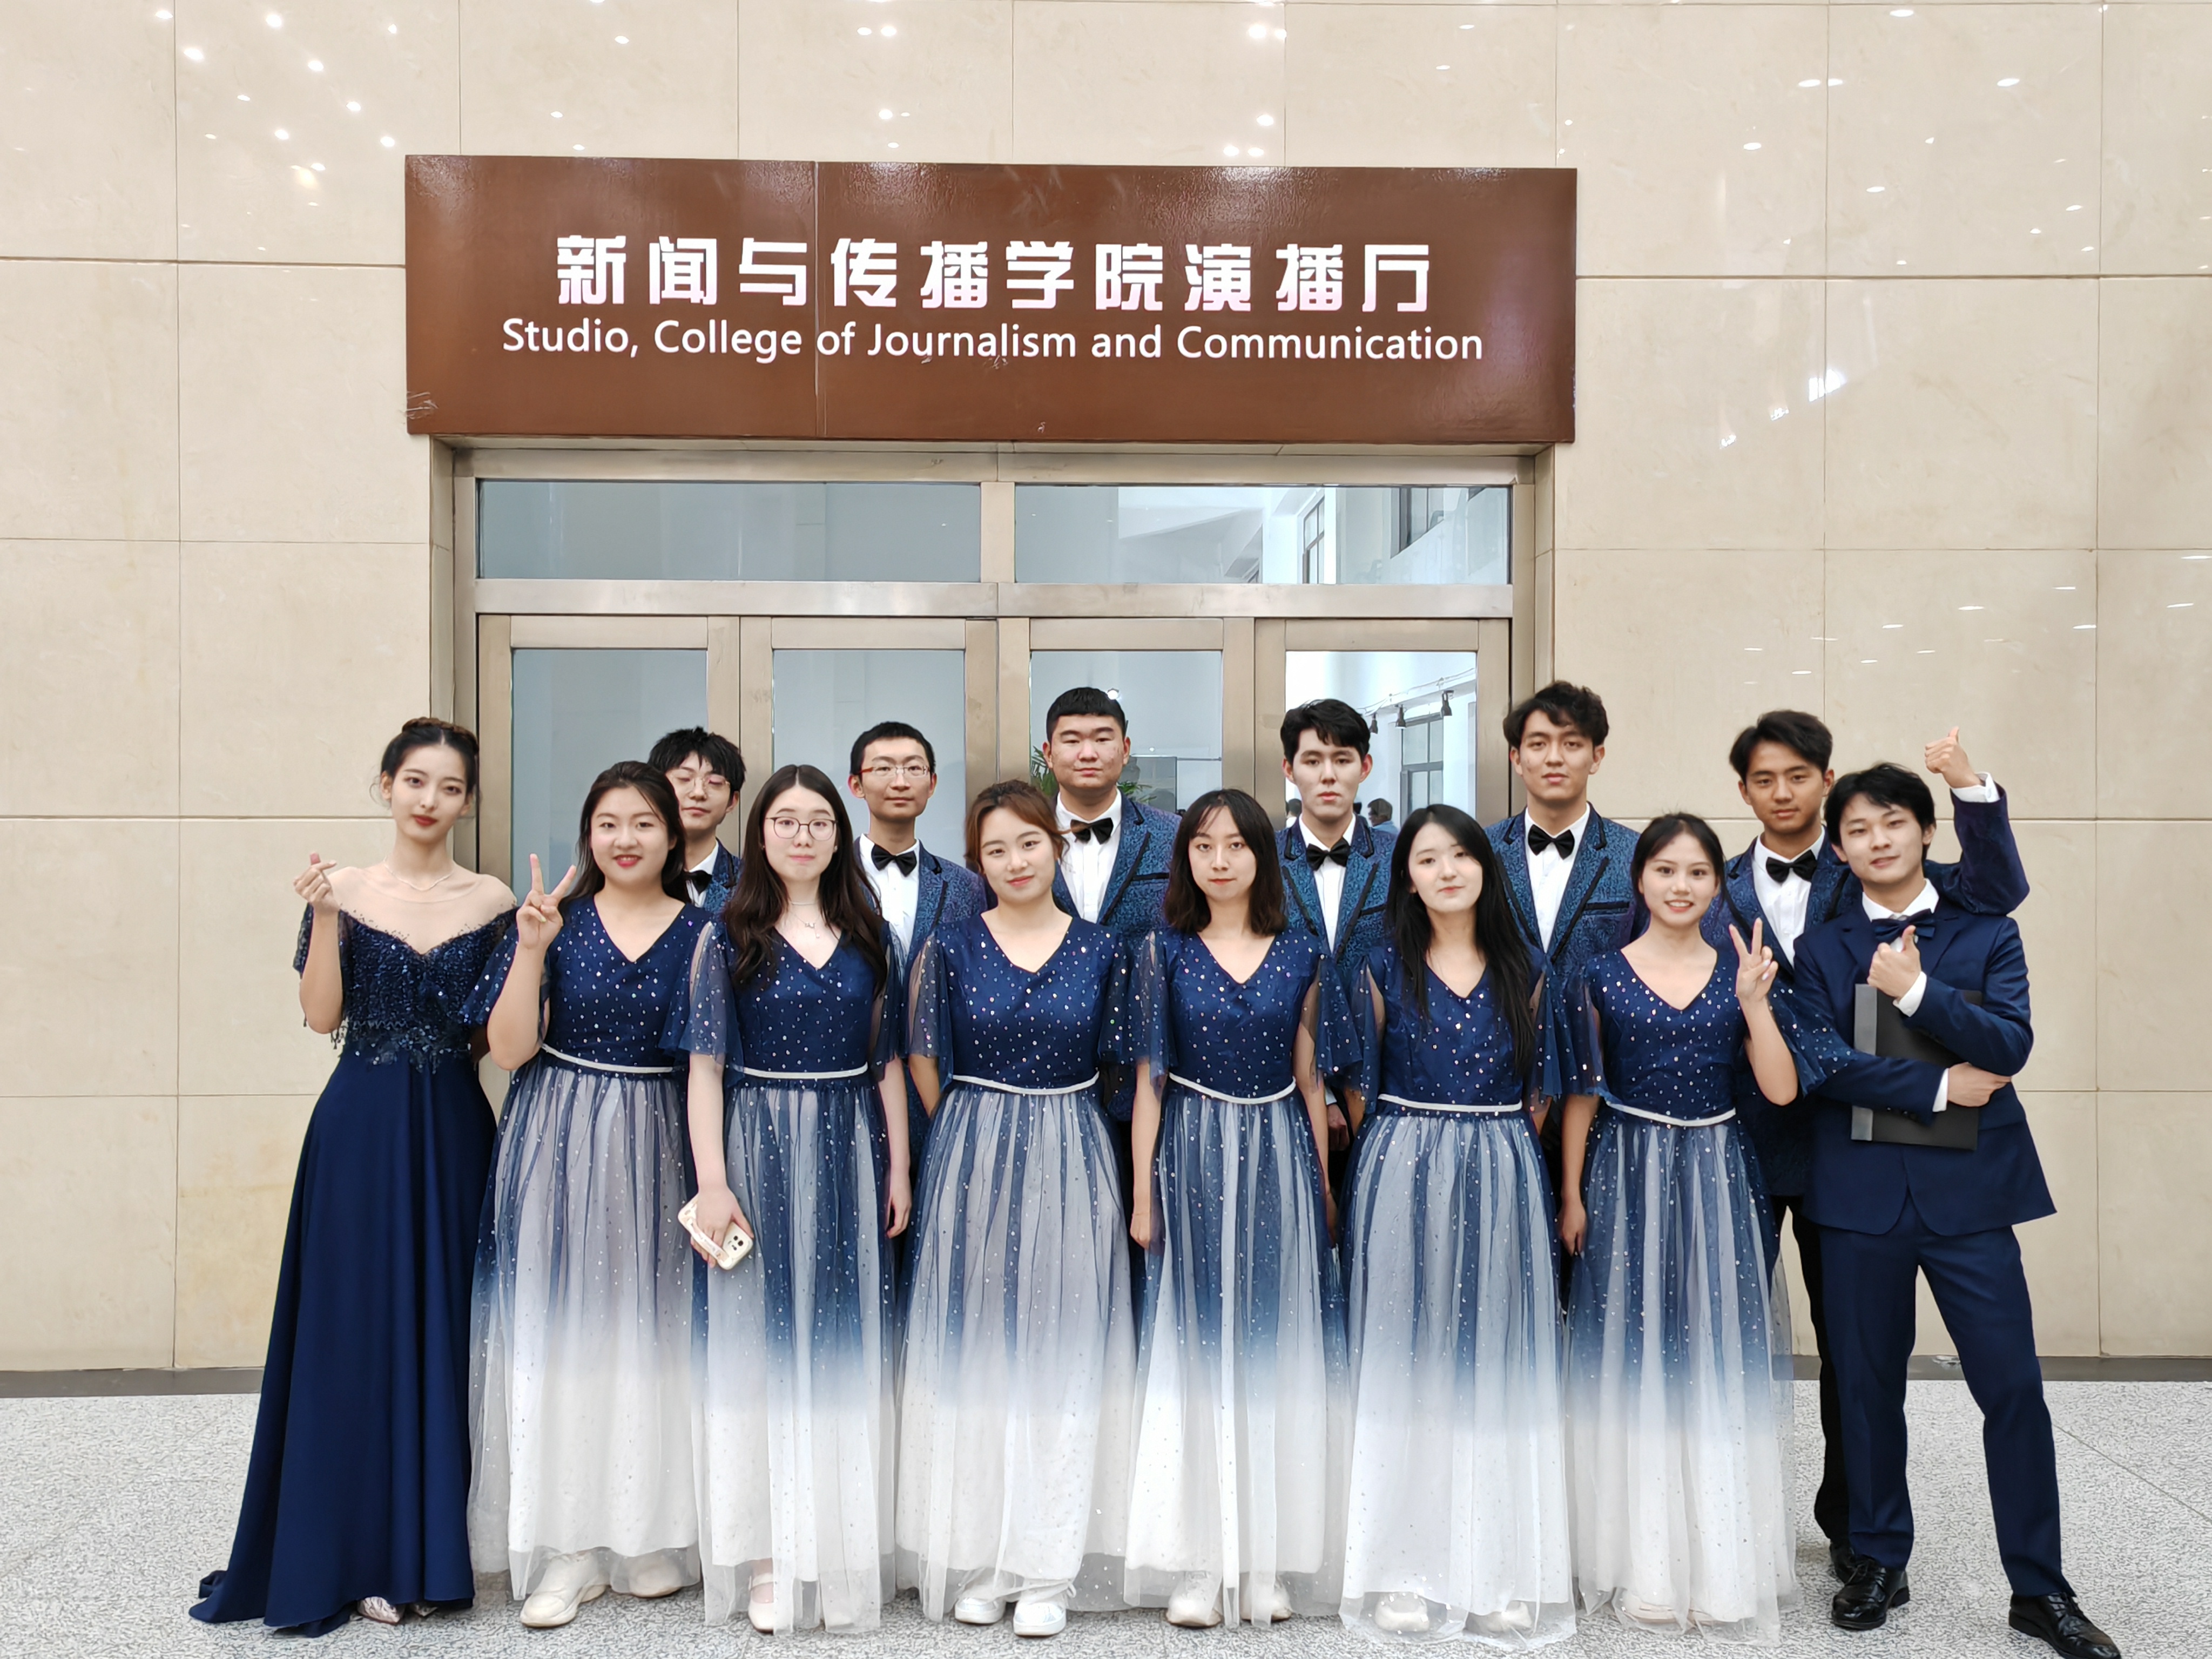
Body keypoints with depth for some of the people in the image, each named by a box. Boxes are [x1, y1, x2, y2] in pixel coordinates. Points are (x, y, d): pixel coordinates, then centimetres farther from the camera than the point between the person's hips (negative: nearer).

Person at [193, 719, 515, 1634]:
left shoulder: (492, 901, 2)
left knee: (446, 1323, 6)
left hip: (452, 1129, 1)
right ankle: (368, 1549, 19)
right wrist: (324, 918, -15)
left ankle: (434, 1545, 21)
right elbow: (323, 1017, -6)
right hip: (360, 1127, 0)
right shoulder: (343, 890, 2)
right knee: (360, 1325, 4)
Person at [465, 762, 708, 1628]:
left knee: (649, 1329, 6)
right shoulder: (554, 918, 1)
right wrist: (531, 949, -16)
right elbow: (510, 1050, -5)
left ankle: (652, 1530, 22)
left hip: (655, 1149, 0)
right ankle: (570, 1544, 13)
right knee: (560, 1328, 2)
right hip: (558, 1145, 0)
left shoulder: (701, 931, 2)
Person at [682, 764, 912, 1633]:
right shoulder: (729, 938, 0)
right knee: (762, 1340, 3)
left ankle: (842, 1549, 21)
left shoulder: (866, 936, 7)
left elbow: (888, 1061, 8)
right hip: (761, 1147, -2)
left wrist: (899, 1170, 4)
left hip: (851, 1151, 2)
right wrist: (712, 1180, -11)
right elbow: (707, 1066, -4)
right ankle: (766, 1555, 15)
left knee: (846, 1341, 8)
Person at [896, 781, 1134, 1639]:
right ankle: (975, 1555, 18)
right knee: (974, 1349, 5)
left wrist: (1046, 1136, 5)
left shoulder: (1100, 950, 2)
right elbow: (925, 1062, 5)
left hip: (1070, 1164, 0)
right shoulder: (950, 946, 1)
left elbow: (1116, 1065, 8)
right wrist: (978, 1138, 5)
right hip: (971, 1160, 0)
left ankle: (1047, 1569, 13)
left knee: (1062, 1354, 3)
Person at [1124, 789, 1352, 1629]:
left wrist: (1324, 1185, 7)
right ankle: (1197, 1562, 11)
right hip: (1194, 1157, -1)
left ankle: (1272, 1558, 17)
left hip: (1279, 1159, 1)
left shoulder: (1302, 955, 4)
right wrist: (1144, 1194, -1)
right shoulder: (1165, 953, 1)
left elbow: (1310, 1079, 8)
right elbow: (1149, 1080, 1)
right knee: (1197, 1349, 3)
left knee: (1278, 1350, 5)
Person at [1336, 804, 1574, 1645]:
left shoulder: (1525, 970, 7)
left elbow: (1538, 1087, 11)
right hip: (1402, 1179, -1)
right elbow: (1362, 1086, 5)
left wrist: (1536, 1179, 5)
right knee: (1404, 1363, 3)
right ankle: (1404, 1569, 13)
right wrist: (1354, 1184, 1)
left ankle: (1503, 1571, 17)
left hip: (1503, 1180, 2)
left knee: (1498, 1365, 5)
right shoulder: (1384, 967, 2)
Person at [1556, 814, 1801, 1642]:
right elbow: (1581, 1093, 1)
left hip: (1718, 1179, 1)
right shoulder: (1604, 975, 0)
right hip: (1630, 1177, -1)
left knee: (1717, 1362, 5)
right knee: (1634, 1363, 4)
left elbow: (1782, 1090, -2)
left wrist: (1754, 1002, -13)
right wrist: (1571, 1194, -2)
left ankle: (1723, 1568, 17)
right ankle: (1643, 1566, 17)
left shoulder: (1739, 972, 4)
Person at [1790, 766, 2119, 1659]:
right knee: (1868, 1385, 9)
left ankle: (2039, 1586, 16)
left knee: (2014, 1386, 0)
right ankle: (1879, 1560, 25)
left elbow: (2010, 1045, -8)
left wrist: (1918, 990, -17)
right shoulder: (1821, 946, 5)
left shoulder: (1988, 933, 6)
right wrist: (1937, 1088, -11)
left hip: (1970, 1188, 0)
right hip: (1860, 1192, 1)